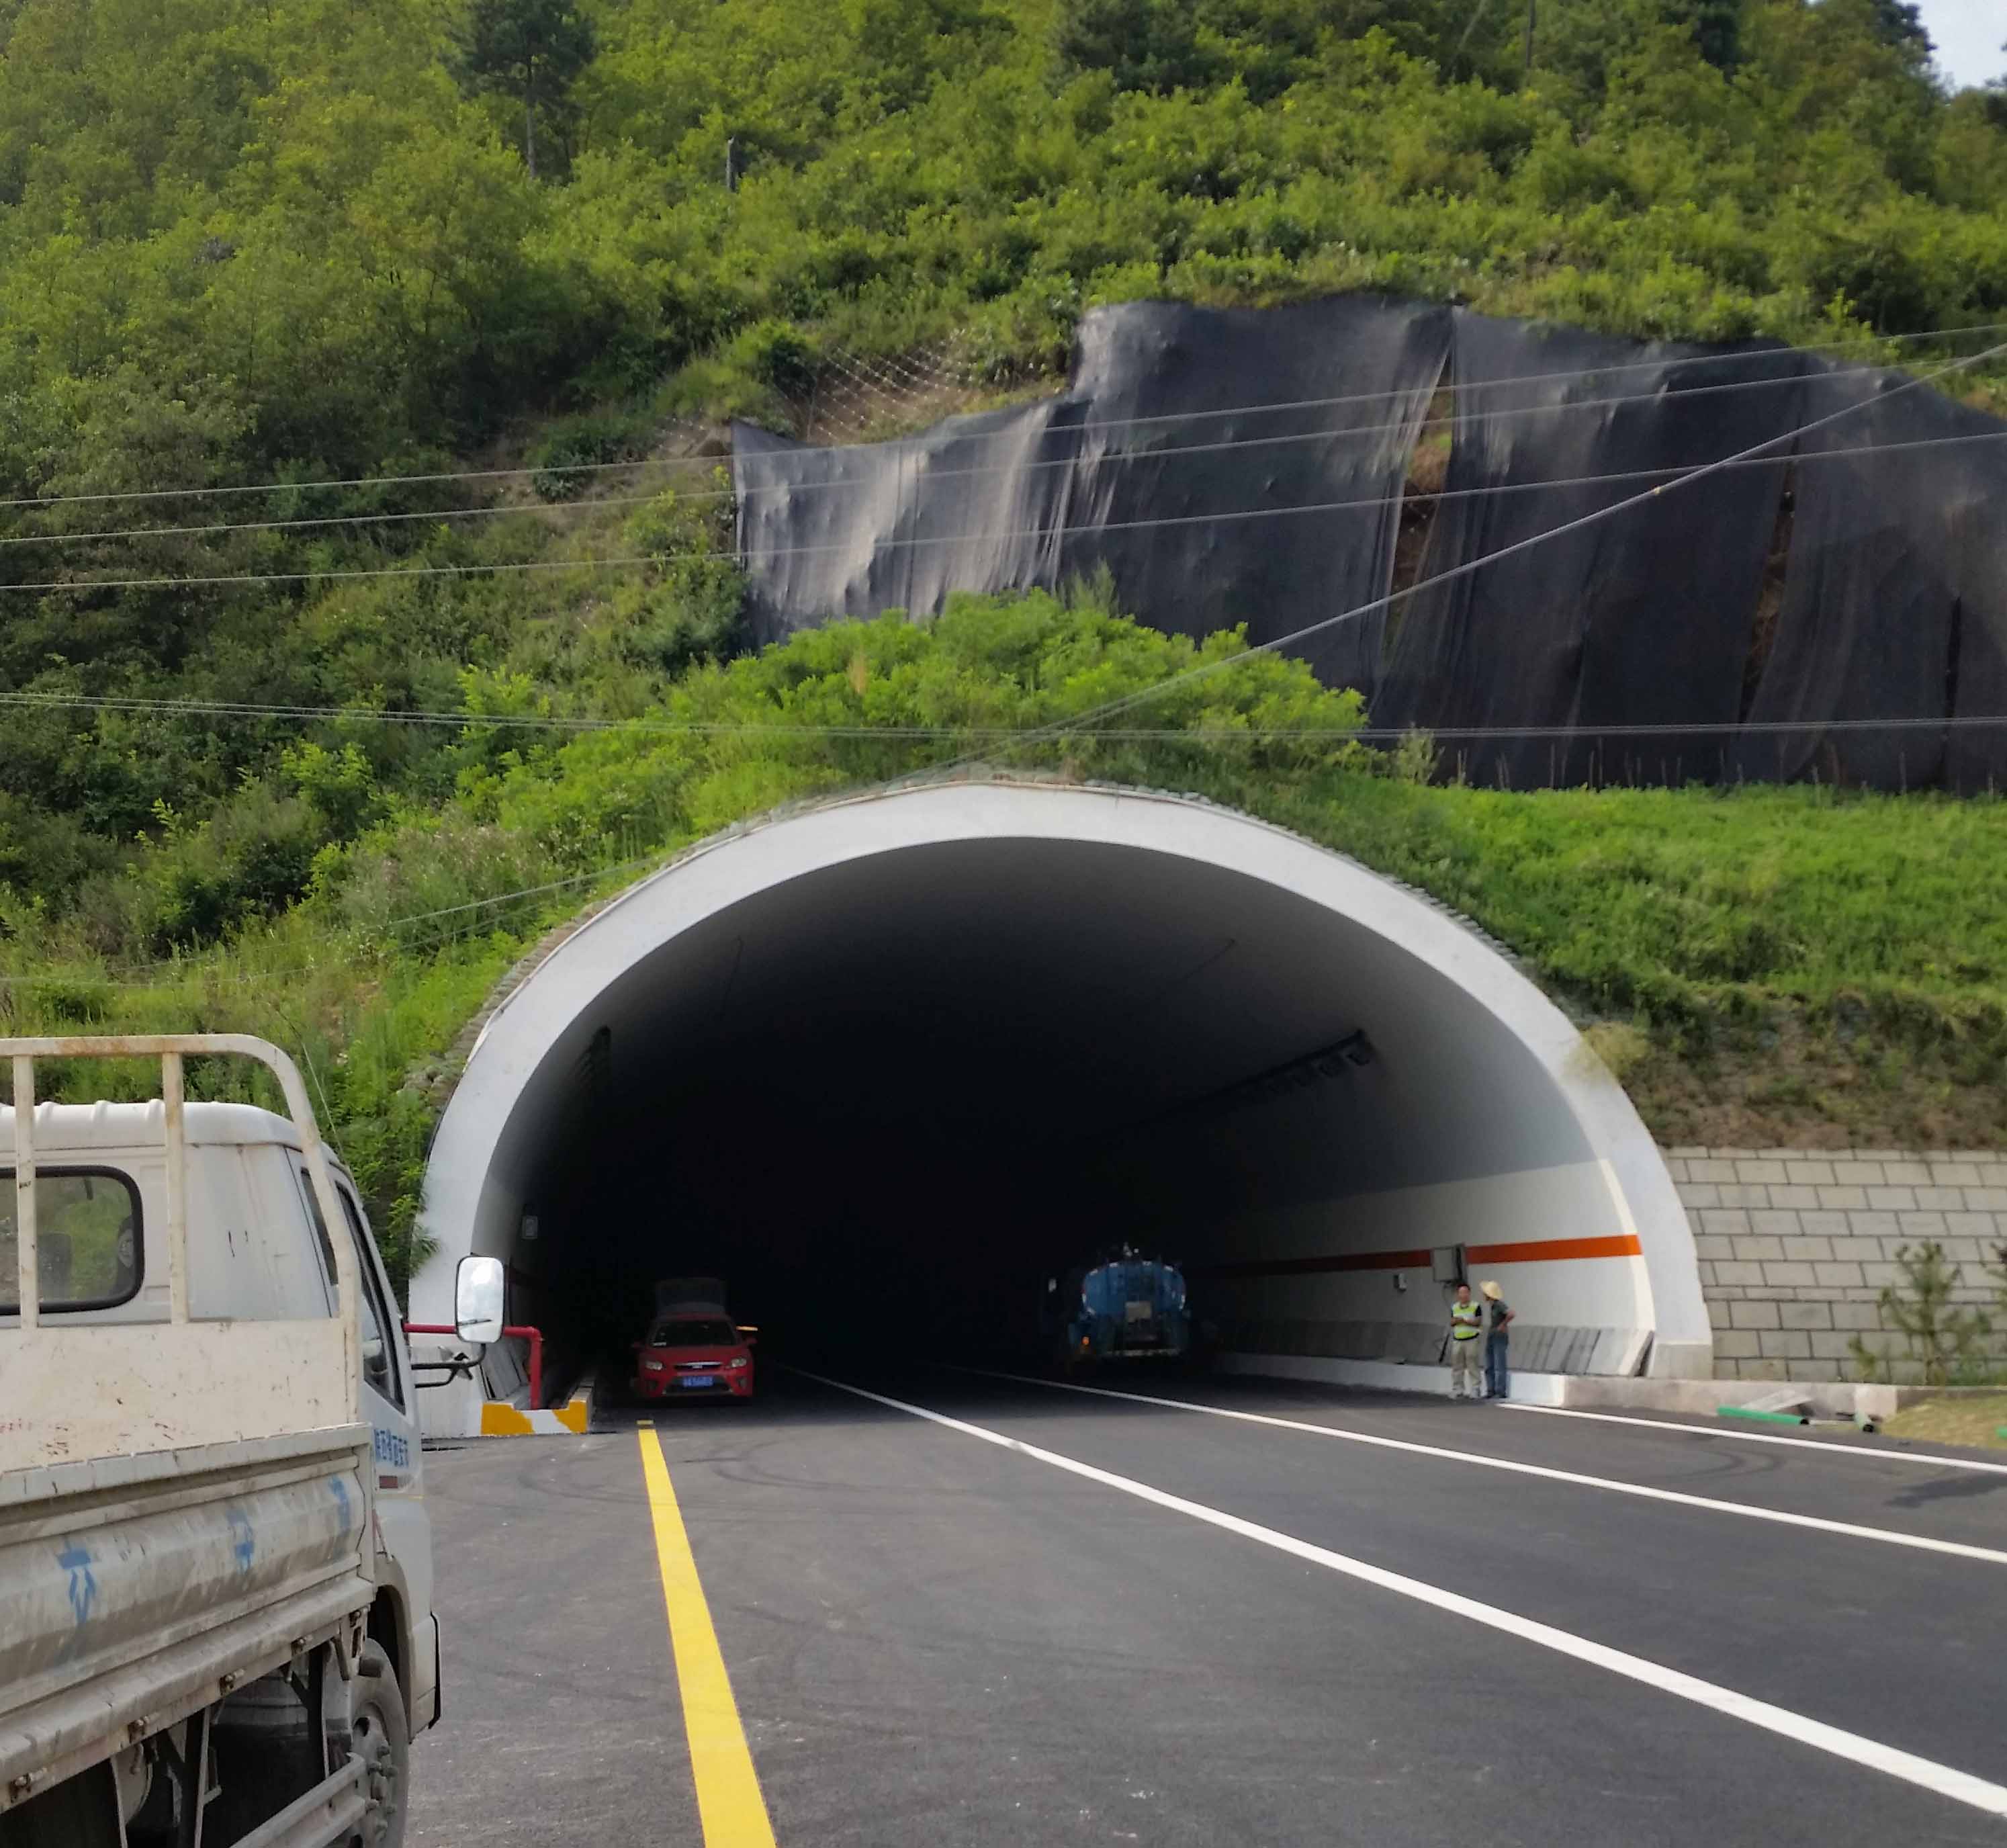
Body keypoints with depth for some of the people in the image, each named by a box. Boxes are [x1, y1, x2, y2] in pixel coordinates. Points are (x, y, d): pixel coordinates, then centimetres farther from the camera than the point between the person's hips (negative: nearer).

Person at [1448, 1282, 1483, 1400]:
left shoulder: (1475, 1307, -2)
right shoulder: (1454, 1307, 13)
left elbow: (1478, 1322, -9)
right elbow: (1452, 1322, 11)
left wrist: (1463, 1320, -13)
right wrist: (1457, 1320, -11)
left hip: (1472, 1340, -4)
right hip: (1457, 1340, 4)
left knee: (1473, 1366, -5)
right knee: (1457, 1366, 4)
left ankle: (1476, 1389, -2)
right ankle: (1457, 1390, 10)